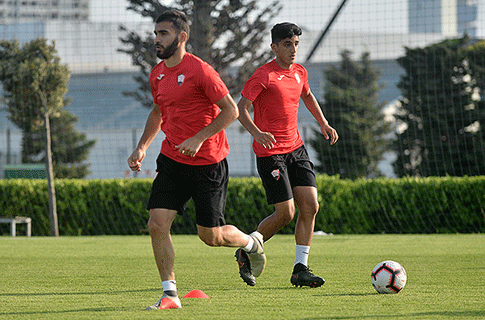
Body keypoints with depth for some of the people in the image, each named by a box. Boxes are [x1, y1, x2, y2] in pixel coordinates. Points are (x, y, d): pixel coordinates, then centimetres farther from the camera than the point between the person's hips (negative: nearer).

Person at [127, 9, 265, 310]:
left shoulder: (200, 70, -15)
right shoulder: (158, 74, 7)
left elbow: (231, 111, -15)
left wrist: (198, 139, -22)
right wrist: (142, 147, 12)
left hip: (207, 163, -6)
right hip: (172, 160, 6)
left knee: (211, 236, 2)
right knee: (158, 224, -10)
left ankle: (252, 243, 34)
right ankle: (170, 294, -2)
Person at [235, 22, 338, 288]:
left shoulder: (299, 73, 9)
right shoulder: (264, 75, -13)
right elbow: (240, 108, -16)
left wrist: (323, 123, 19)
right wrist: (257, 133, -32)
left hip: (296, 148, 7)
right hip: (270, 153, -7)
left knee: (310, 206, -4)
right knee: (286, 213, -9)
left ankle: (300, 269, 2)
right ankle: (247, 252, 13)